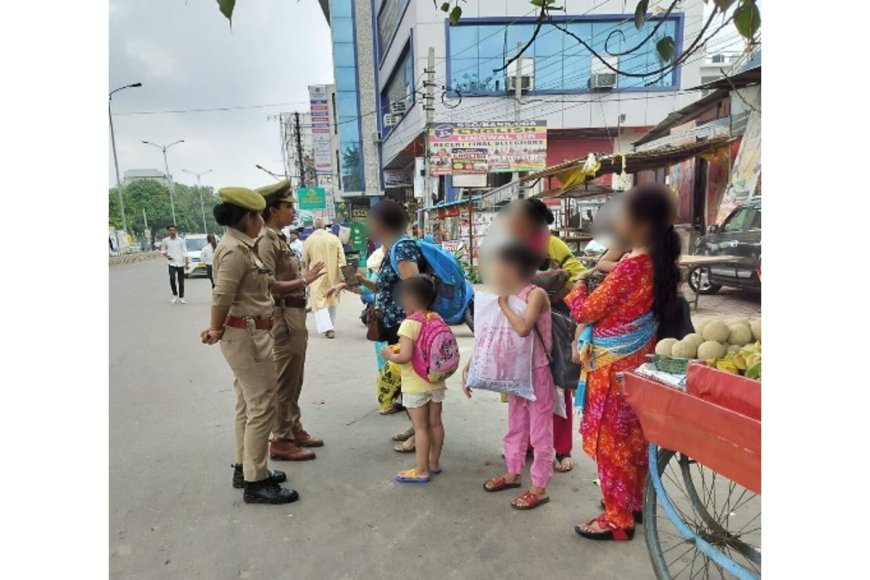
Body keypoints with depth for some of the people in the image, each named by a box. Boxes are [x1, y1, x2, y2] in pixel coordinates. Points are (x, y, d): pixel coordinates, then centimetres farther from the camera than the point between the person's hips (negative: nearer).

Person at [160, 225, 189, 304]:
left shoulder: (181, 240, 0)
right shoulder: (165, 240, 2)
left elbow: (185, 252, 0)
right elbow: (163, 250, 15)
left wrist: (186, 263, -7)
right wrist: (166, 255, -7)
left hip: (180, 263, 0)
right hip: (172, 263, 0)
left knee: (181, 281, 5)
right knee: (172, 279, -15)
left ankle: (181, 297, 17)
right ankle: (175, 295, 5)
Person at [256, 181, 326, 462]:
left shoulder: (280, 239, 13)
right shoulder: (266, 242, -16)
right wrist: (304, 281, -20)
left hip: (294, 317, 10)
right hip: (283, 320, -10)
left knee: (294, 382, 18)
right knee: (283, 383, 1)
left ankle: (294, 430, 32)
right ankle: (281, 441, 13)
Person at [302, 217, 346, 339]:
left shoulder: (309, 240, -5)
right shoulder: (334, 239, -1)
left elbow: (304, 261, 2)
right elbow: (341, 259, -4)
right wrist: (343, 277, 0)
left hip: (317, 277, -2)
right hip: (332, 276, 3)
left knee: (320, 302, 1)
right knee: (332, 301, 16)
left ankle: (328, 328, -14)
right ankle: (331, 327, 23)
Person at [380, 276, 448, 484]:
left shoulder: (409, 324, -20)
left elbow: (405, 357, -26)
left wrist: (389, 355, -7)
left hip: (416, 385, -7)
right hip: (436, 382, 7)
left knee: (420, 427, 3)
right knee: (435, 423, 16)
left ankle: (421, 470, 13)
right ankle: (434, 463, 31)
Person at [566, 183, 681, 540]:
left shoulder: (631, 266, -25)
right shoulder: (658, 262, 3)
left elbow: (585, 311, -18)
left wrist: (576, 288, 0)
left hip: (614, 368, -9)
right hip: (637, 363, 9)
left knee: (610, 442, 6)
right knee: (633, 438, 21)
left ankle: (618, 520, 20)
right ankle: (633, 503, 38)